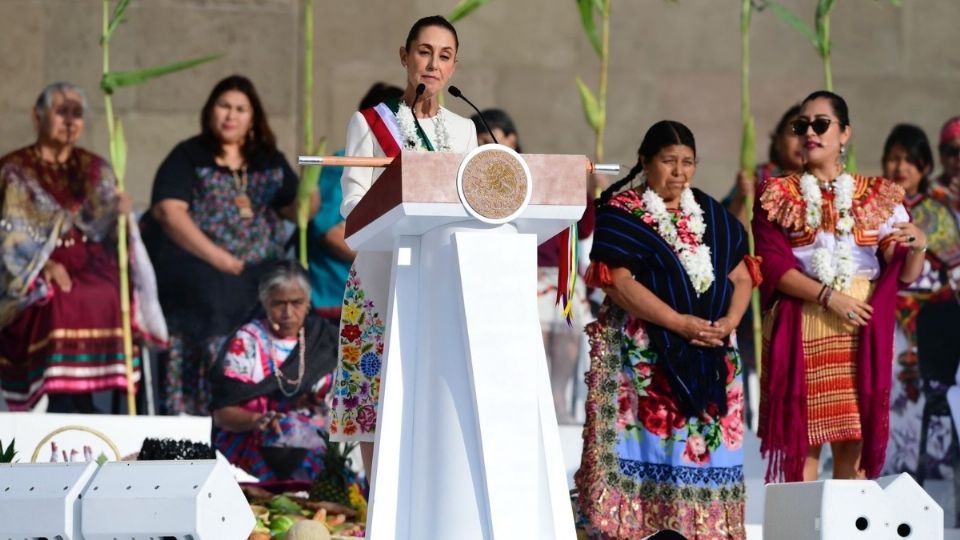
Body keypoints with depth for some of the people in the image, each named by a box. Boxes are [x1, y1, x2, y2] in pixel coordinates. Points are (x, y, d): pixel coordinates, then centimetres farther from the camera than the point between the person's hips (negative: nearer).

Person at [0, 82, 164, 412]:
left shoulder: (96, 170, 17)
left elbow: (105, 232, 12)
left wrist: (119, 214, -11)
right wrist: (44, 265, -17)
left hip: (90, 265, 3)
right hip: (35, 272, -3)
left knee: (107, 298, -28)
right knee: (60, 304, -33)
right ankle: (63, 403, -28)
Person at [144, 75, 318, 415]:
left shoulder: (270, 162, 18)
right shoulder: (188, 157, 7)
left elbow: (296, 211, 15)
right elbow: (169, 212, -6)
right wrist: (217, 257, -14)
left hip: (258, 272, 4)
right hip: (198, 267, -4)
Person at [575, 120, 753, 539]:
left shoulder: (712, 215, 14)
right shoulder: (621, 213, -2)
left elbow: (741, 276, 13)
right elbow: (618, 282, -12)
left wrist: (729, 321, -8)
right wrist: (680, 323, -17)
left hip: (709, 358, 5)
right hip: (640, 358, -5)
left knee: (705, 445, -1)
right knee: (644, 442, -11)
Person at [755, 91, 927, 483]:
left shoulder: (878, 197, 11)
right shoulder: (778, 197, 7)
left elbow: (904, 274, 6)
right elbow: (772, 265, -4)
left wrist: (918, 247, -16)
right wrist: (829, 296, -16)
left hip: (861, 333, 2)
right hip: (800, 332, -2)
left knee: (854, 442, 0)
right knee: (802, 441, -6)